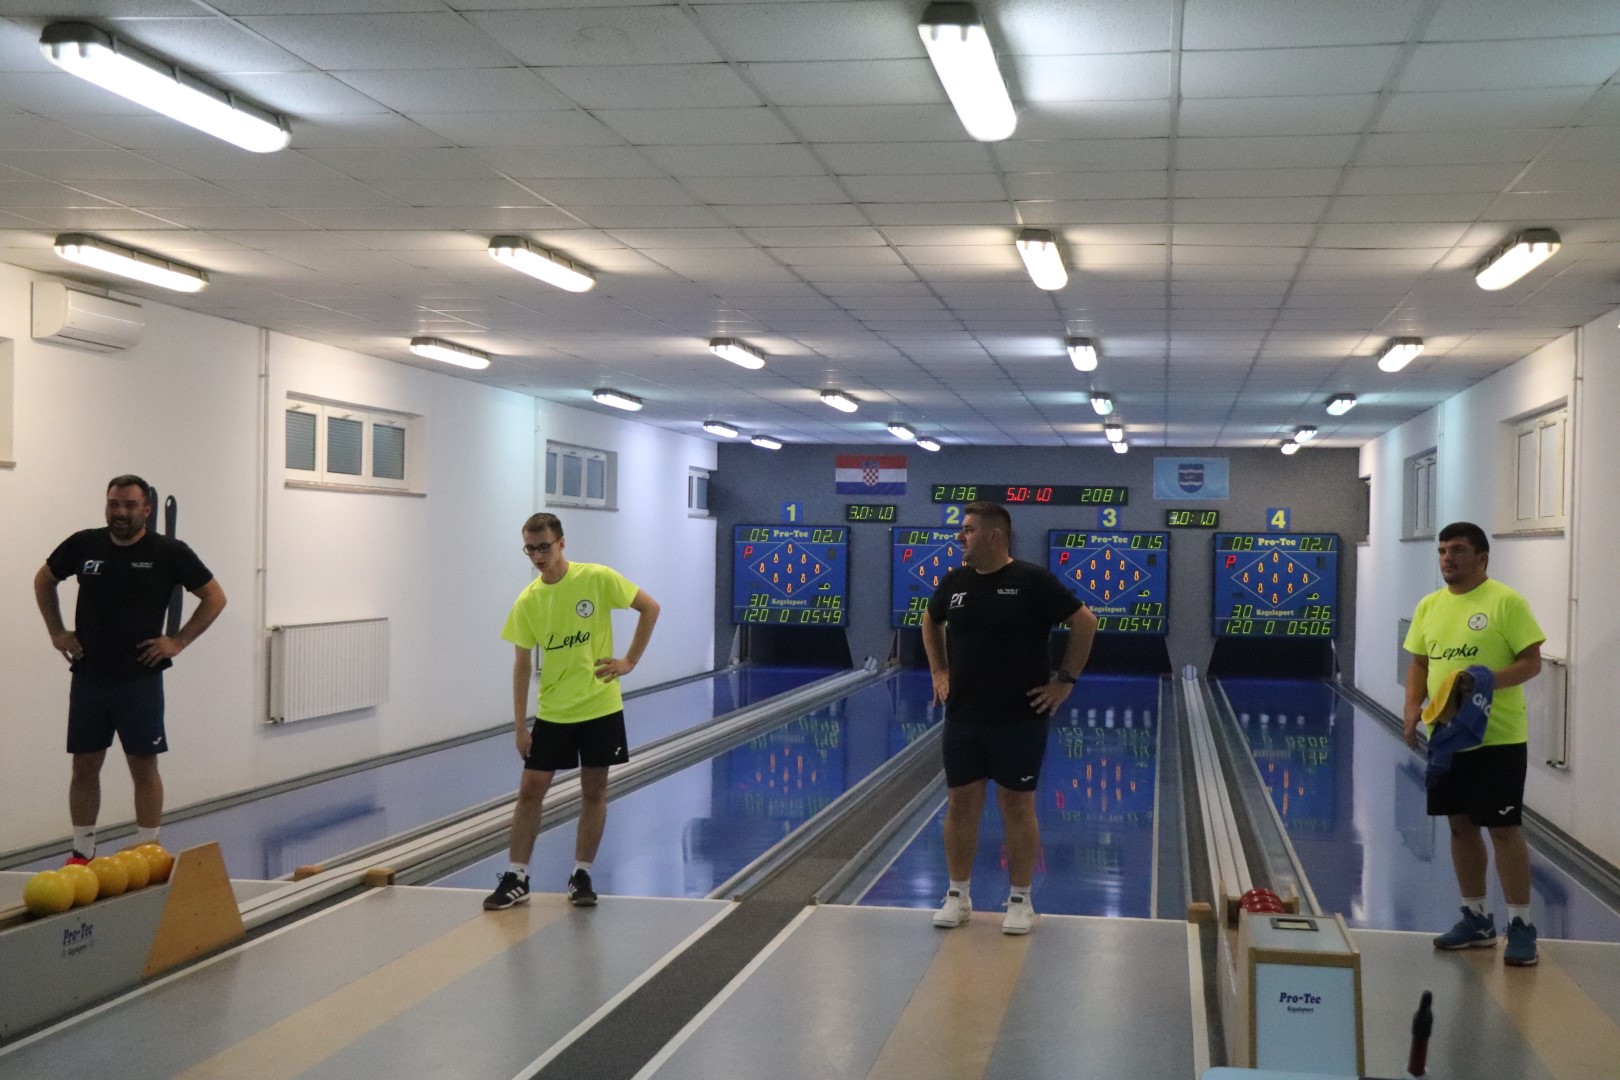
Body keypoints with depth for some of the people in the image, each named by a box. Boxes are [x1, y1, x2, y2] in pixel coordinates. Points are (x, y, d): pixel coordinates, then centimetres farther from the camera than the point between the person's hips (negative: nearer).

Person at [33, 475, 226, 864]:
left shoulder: (169, 552, -6)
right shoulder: (83, 545, 1)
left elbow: (215, 598, 1)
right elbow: (44, 581, 19)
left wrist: (178, 642, -6)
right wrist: (56, 632, 9)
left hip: (141, 680, -3)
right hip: (88, 676, 3)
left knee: (144, 766, 2)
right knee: (84, 766, 8)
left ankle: (148, 851, 10)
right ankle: (82, 852, 18)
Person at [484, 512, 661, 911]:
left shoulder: (597, 578, -11)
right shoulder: (527, 601, -4)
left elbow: (650, 608, -2)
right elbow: (522, 664, 1)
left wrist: (629, 661, -6)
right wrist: (520, 724, -2)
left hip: (599, 706, -2)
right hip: (551, 712, 2)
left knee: (593, 791, 6)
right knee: (530, 789, 0)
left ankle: (581, 875, 19)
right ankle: (516, 878, 9)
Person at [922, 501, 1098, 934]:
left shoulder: (1033, 581, -11)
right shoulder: (954, 582, 4)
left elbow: (1085, 622, -8)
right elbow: (930, 623, 23)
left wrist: (1065, 680, -8)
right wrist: (939, 672, 13)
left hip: (1019, 719, -4)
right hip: (963, 718, 4)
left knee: (1018, 807, 4)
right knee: (960, 803, 8)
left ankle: (1020, 901, 15)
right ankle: (957, 895, 20)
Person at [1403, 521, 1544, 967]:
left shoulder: (1506, 602, -9)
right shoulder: (1430, 605, 9)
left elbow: (1531, 662, -11)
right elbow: (1419, 664, 14)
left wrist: (1488, 681, -26)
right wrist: (1412, 707, -2)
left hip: (1497, 738, -6)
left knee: (1503, 828, -3)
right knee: (1461, 825, 12)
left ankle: (1521, 925, 7)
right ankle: (1476, 919, 24)